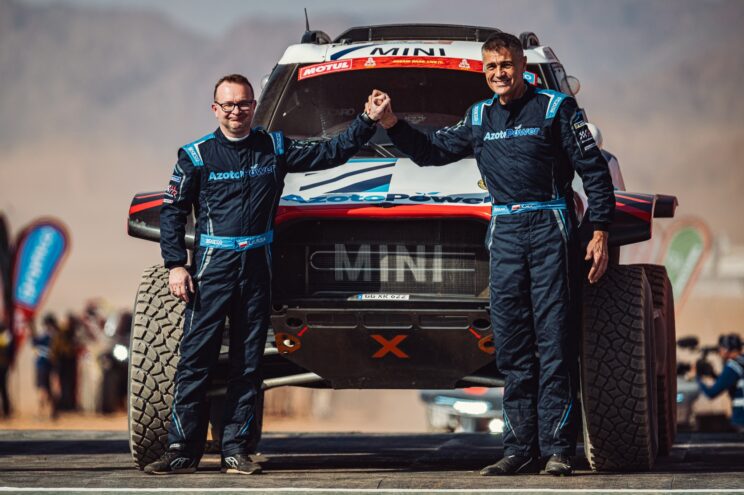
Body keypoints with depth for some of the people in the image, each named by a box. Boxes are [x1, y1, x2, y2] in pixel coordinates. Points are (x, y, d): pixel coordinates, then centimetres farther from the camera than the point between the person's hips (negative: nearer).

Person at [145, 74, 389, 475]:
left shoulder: (275, 148, 10)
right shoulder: (196, 155, 3)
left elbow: (330, 154, 13)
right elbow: (172, 212, 4)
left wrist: (368, 122, 4)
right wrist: (176, 265, -5)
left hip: (257, 267, 3)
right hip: (212, 265, -3)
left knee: (247, 363, 4)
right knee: (195, 358, -7)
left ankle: (237, 450, 8)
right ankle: (182, 450, -6)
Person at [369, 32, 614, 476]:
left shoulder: (556, 108, 2)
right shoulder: (479, 118, 16)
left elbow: (594, 170, 0)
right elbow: (431, 152, 21)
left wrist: (600, 232, -8)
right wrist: (391, 123, 6)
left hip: (552, 227, -5)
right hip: (505, 233, 5)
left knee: (555, 340, -8)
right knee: (512, 344, 3)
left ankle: (559, 448, -8)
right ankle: (521, 450, 6)